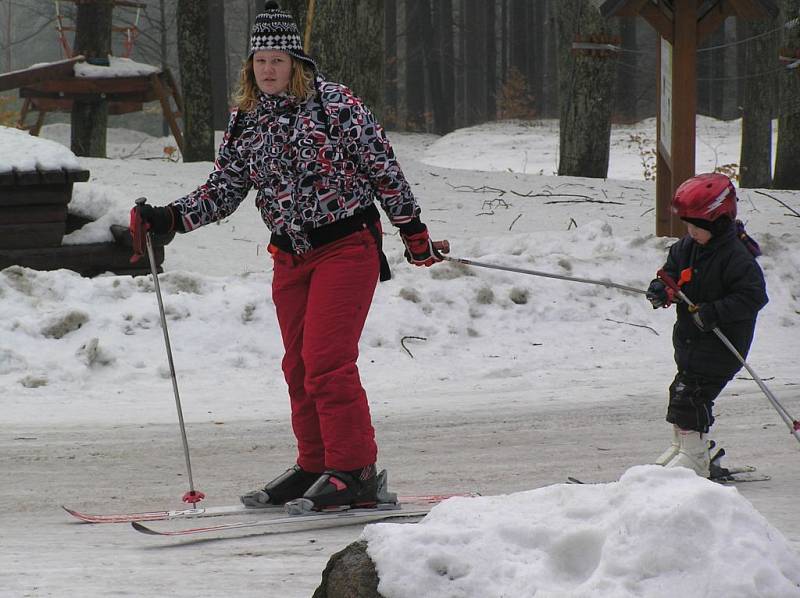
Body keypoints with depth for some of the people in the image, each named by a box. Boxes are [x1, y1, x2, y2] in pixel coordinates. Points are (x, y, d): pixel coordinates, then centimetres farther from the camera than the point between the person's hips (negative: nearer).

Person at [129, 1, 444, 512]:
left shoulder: (333, 102, -8)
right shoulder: (244, 123, 7)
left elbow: (382, 166, -4)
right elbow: (223, 192, 10)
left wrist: (413, 228, -1)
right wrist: (168, 218, -4)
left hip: (347, 245, -6)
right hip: (291, 256, 6)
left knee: (326, 361, -15)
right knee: (299, 367, 8)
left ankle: (355, 472, -11)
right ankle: (315, 467, 20)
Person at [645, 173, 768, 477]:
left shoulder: (736, 256, -22)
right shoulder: (689, 247, 3)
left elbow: (753, 296, -25)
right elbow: (674, 268, 18)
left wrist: (714, 313, -30)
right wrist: (662, 288, -4)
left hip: (720, 344, -9)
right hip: (690, 337, 9)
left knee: (689, 395, -12)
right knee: (681, 392, 17)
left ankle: (694, 457, -2)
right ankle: (682, 445, 33)